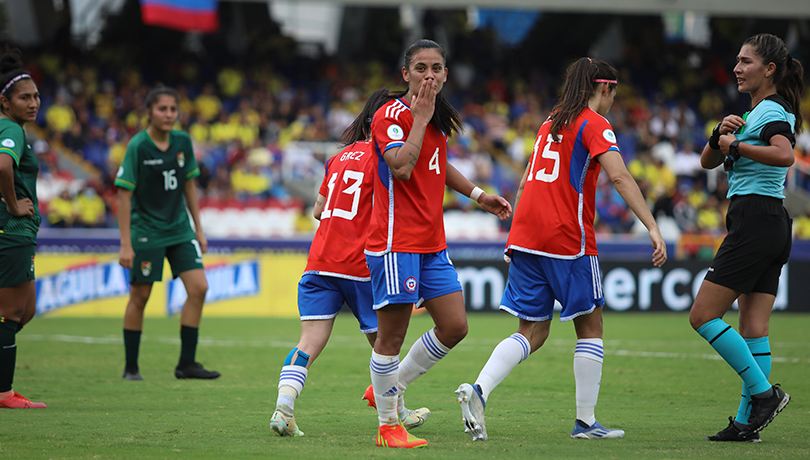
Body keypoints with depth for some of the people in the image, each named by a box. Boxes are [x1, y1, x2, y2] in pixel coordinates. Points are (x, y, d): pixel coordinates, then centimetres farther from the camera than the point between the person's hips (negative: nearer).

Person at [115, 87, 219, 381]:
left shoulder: (182, 142, 2)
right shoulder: (138, 146, -13)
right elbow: (124, 194, -13)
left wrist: (198, 230, 13)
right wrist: (125, 244, -16)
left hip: (179, 229, 5)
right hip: (146, 231, -5)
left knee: (198, 287, -6)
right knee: (139, 296, 0)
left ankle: (186, 363, 1)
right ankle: (131, 368, 12)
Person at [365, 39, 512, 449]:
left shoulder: (439, 118, 14)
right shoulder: (391, 115, -12)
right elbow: (401, 166, -28)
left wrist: (478, 195, 28)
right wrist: (421, 118, -21)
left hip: (432, 244, 9)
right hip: (396, 242, -8)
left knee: (454, 327, 7)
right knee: (391, 336, -3)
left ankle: (390, 389, 23)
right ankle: (388, 425, 8)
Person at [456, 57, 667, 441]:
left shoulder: (551, 123, 20)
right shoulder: (594, 125, -3)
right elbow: (619, 176, -18)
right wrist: (652, 227, -23)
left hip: (526, 235, 7)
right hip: (567, 237, -7)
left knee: (532, 332, 8)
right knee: (590, 325, 7)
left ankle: (478, 390, -14)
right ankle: (585, 421, 8)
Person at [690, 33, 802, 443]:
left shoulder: (772, 111, -10)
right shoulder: (754, 113, 20)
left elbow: (784, 155, -31)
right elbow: (708, 162, 18)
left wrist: (736, 145, -21)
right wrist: (720, 136, -2)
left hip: (755, 221, -10)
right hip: (772, 225, 10)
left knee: (703, 316, -8)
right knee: (753, 330, 6)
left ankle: (764, 392, -9)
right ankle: (747, 421, 4)